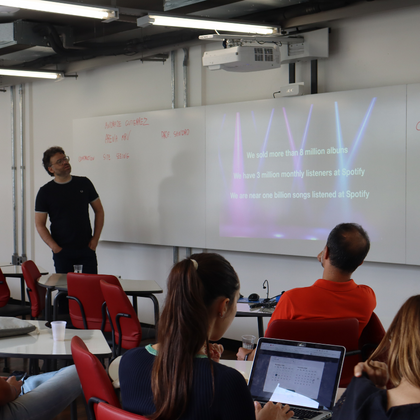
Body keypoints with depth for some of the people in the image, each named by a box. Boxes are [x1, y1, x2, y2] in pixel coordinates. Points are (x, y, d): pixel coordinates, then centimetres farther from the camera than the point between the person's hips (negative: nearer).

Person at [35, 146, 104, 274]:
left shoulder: (83, 183, 7)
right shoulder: (45, 192, 1)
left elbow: (99, 210, 13)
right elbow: (39, 224, 1)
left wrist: (95, 238, 3)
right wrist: (55, 247, -11)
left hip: (86, 250, 1)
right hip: (62, 252, -1)